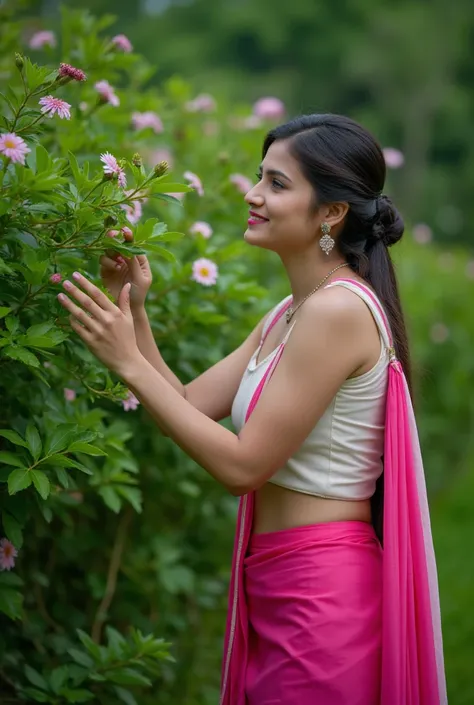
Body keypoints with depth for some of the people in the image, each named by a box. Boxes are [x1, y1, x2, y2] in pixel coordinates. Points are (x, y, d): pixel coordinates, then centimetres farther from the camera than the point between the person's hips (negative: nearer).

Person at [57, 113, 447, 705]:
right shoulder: (289, 315, 11)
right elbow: (188, 408, 8)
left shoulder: (338, 310, -18)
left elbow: (242, 465, -19)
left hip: (321, 590, -9)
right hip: (279, 588, 9)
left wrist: (128, 363, -16)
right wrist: (134, 313, 0)